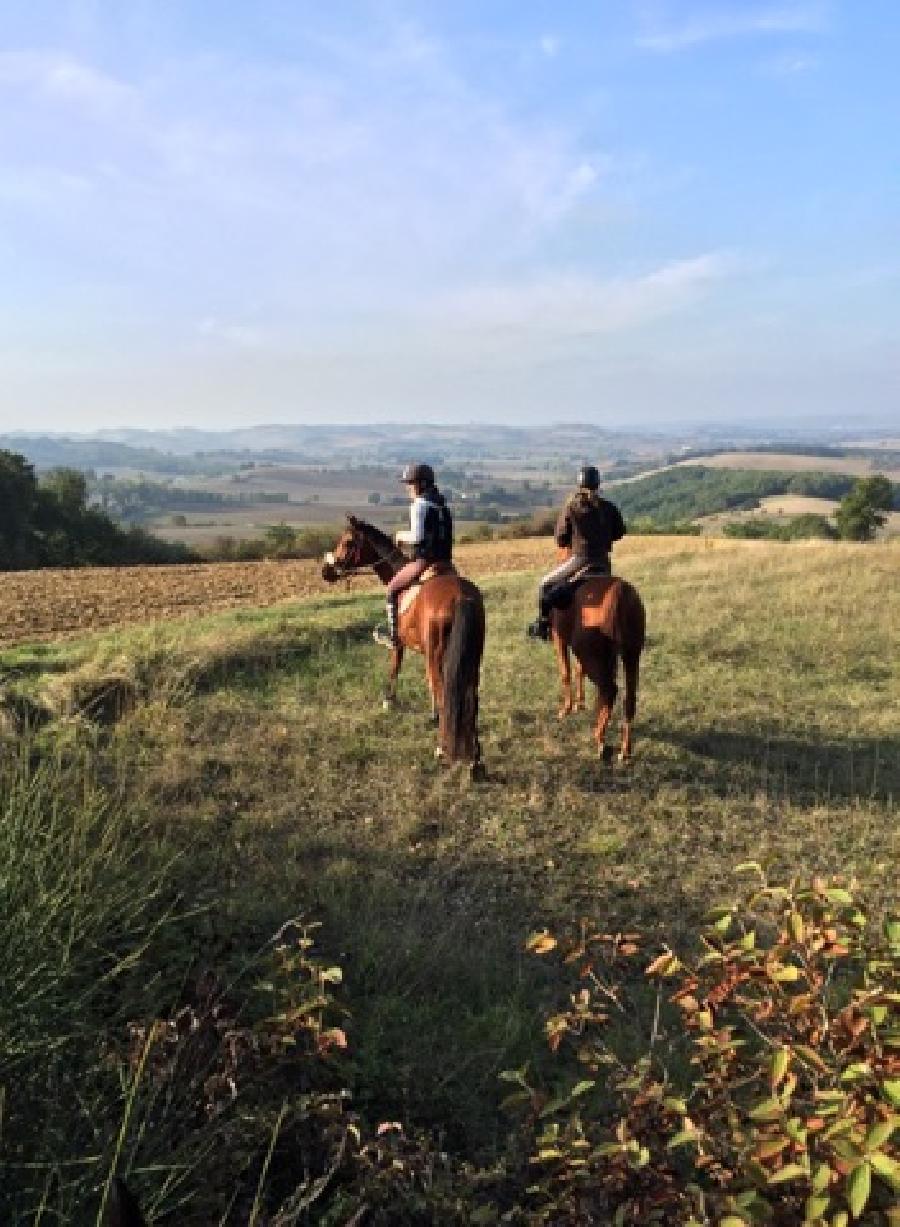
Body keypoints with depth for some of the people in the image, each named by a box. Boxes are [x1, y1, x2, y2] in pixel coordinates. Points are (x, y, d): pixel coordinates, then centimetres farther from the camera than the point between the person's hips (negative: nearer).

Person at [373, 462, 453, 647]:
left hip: (424, 560, -9)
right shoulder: (442, 504, 15)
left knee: (392, 589, 2)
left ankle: (394, 634, 2)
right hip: (444, 561, 9)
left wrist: (402, 536, -1)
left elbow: (417, 536, -21)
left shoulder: (419, 504, -12)